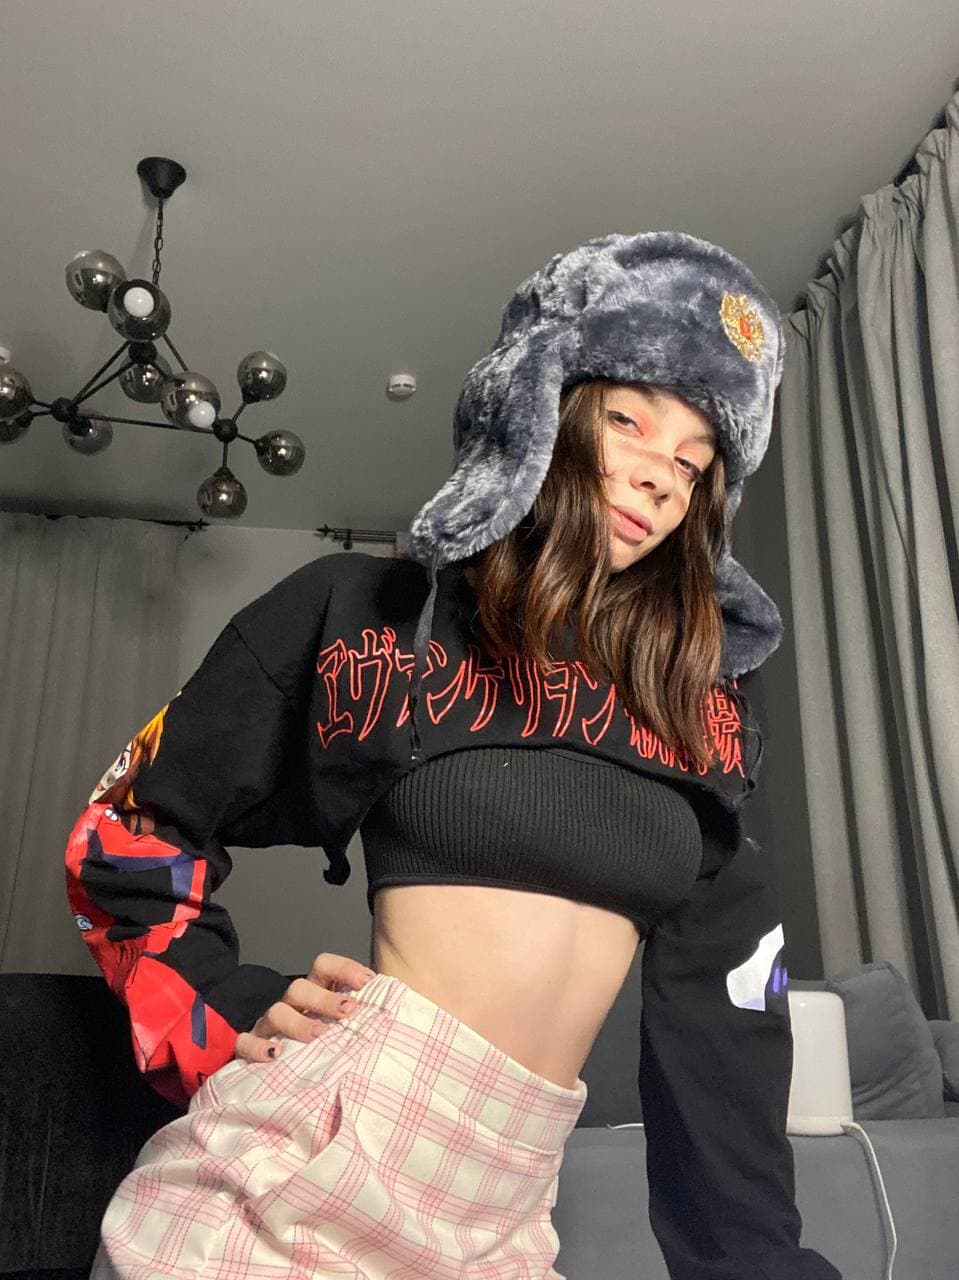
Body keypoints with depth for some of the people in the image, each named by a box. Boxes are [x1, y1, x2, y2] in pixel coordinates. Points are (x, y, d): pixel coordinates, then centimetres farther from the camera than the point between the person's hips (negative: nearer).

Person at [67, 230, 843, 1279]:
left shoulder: (707, 693, 4)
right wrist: (232, 1015, -8)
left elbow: (718, 997, 5)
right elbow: (127, 833, 3)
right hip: (290, 1177, -3)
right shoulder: (368, 609, -6)